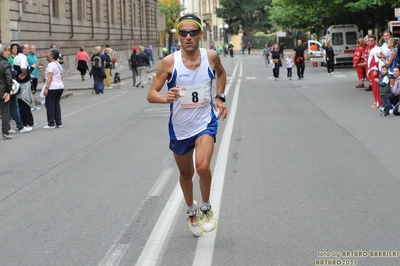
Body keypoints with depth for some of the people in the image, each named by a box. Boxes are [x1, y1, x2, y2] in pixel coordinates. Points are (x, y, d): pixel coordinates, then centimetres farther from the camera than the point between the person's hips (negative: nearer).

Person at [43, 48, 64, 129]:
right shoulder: (59, 64, 13)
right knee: (57, 105, 13)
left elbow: (50, 77, -18)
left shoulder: (51, 65, -13)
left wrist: (46, 88, -19)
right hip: (60, 87, 9)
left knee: (50, 105, -1)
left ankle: (51, 124, 0)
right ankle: (58, 123, 14)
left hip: (52, 88, -9)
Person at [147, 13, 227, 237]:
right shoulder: (169, 63, -15)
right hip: (180, 127, 1)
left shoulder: (211, 56, -9)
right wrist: (166, 98, -35)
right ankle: (191, 211, 44)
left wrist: (220, 97, 4)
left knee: (203, 166, -24)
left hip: (205, 122, -1)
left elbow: (221, 73, 16)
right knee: (186, 173, 16)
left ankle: (206, 207, 4)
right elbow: (151, 94, -13)